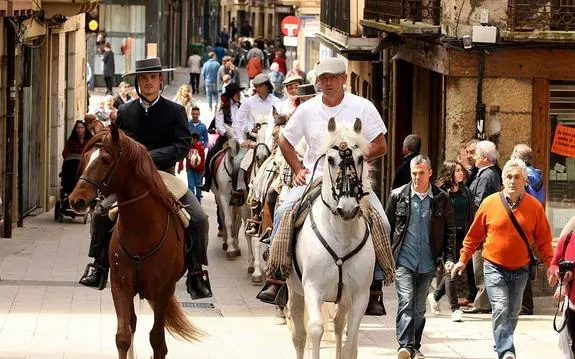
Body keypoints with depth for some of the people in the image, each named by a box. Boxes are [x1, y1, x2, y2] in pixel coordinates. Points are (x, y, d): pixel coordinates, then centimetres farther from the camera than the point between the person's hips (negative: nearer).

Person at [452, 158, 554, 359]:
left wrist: (551, 265, -3)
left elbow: (543, 241, 4)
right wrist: (463, 260, 7)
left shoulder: (534, 207, -2)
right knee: (501, 309, -17)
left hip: (520, 270, 2)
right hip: (494, 268, -2)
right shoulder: (490, 203, -4)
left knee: (512, 314, 12)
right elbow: (474, 235, 5)